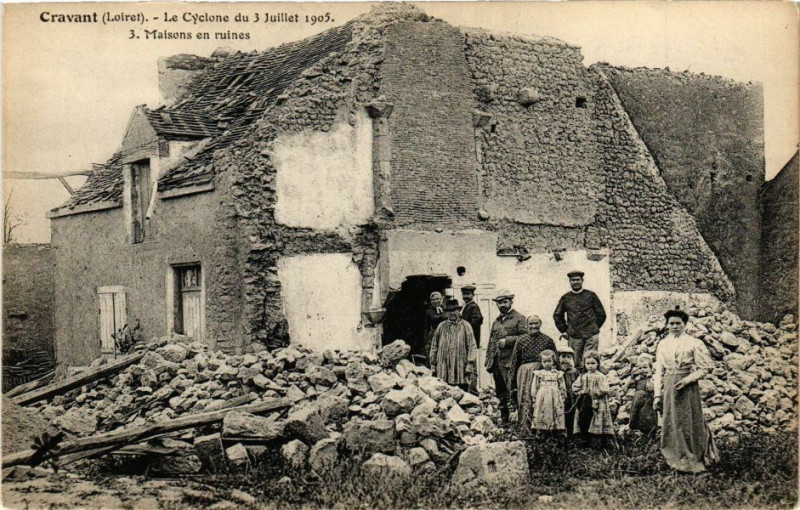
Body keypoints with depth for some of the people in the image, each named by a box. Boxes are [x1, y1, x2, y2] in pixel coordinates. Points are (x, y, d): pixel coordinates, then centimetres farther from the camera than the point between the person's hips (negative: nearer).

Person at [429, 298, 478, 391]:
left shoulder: (465, 326, 7)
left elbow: (472, 346, 2)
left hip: (461, 369, -2)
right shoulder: (441, 326, 14)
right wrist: (433, 364, 10)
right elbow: (434, 346, 16)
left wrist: (470, 364, -7)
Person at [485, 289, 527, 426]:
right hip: (496, 362, 7)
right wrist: (488, 361, 16)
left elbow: (525, 337, -10)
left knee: (512, 392, -13)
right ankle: (504, 419, 19)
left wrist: (507, 340, -15)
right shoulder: (496, 321, 21)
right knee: (500, 394, 11)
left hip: (510, 362, -7)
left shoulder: (519, 318, 1)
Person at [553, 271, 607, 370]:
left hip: (591, 336, -2)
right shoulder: (565, 298, 9)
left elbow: (601, 314, 12)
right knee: (576, 363, 4)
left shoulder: (590, 295, 5)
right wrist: (564, 331, 13)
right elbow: (557, 316, 20)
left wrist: (595, 328, 11)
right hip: (574, 336, 2)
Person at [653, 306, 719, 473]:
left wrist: (687, 380, -15)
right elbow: (658, 371, 11)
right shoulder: (663, 344, 11)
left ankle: (693, 462, 12)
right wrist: (657, 395, 5)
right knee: (671, 423, 3)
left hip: (688, 387, -4)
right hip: (669, 387, 4)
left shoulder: (693, 343, -2)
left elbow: (706, 366, -5)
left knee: (689, 423, 0)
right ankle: (679, 460, 14)